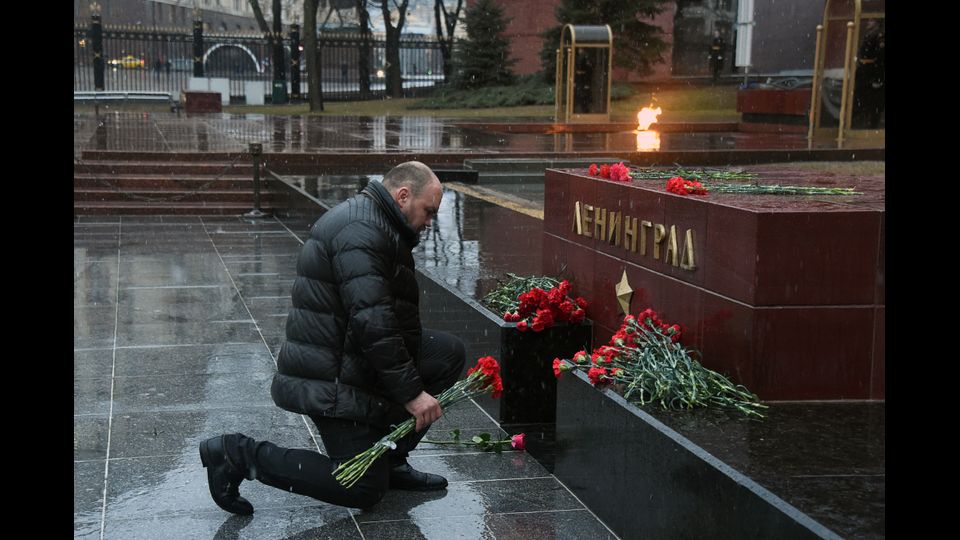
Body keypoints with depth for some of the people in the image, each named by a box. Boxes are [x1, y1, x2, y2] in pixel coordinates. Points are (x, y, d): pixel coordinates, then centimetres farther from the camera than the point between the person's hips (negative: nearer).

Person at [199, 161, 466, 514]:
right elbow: (372, 323, -27)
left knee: (449, 352, 6)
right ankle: (240, 455, -2)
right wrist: (411, 393, -21)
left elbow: (387, 314, 23)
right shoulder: (361, 231, -20)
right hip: (332, 379, -10)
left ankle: (390, 460, 10)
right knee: (364, 490, -5)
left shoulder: (374, 222, 16)